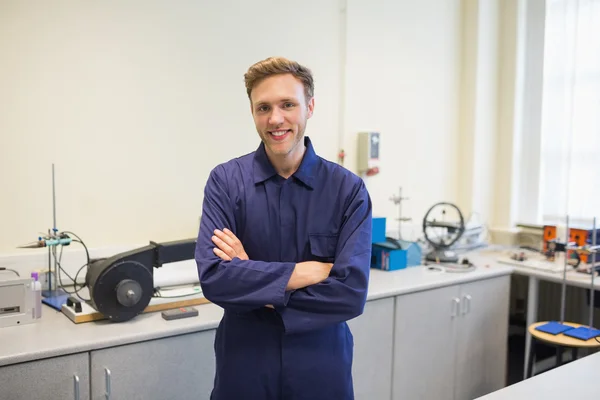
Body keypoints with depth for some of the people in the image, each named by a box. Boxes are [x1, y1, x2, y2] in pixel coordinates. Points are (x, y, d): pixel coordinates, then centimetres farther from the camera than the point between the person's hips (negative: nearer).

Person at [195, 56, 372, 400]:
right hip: (244, 367, 0)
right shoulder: (225, 181, -7)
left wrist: (252, 280, -16)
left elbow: (351, 292, -16)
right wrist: (310, 271, -18)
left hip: (321, 369, 0)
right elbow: (213, 277, -17)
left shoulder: (348, 189, -9)